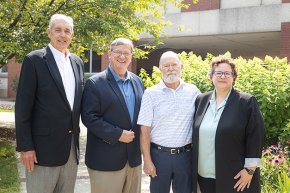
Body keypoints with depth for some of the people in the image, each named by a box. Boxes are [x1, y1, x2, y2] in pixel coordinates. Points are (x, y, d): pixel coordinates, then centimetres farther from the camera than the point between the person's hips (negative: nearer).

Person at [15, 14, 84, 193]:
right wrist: (25, 146, -13)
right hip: (44, 147, -5)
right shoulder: (34, 60, -7)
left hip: (72, 147, 6)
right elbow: (23, 107, -10)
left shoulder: (78, 62, 11)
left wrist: (76, 137, 12)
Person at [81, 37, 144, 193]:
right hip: (106, 159, -6)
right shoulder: (95, 83, -7)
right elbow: (89, 117, -14)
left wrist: (138, 134, 1)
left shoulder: (137, 81, 11)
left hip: (134, 156, 6)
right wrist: (117, 134, -18)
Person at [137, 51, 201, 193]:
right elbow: (145, 129, -5)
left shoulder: (193, 91, 3)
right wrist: (147, 160, -8)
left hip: (186, 154, 2)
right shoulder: (151, 93, -4)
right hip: (159, 154, -1)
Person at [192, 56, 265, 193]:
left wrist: (250, 169, -12)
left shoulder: (247, 102, -7)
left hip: (234, 176, -4)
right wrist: (195, 166, 11)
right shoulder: (201, 100, 7)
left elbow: (256, 137, -9)